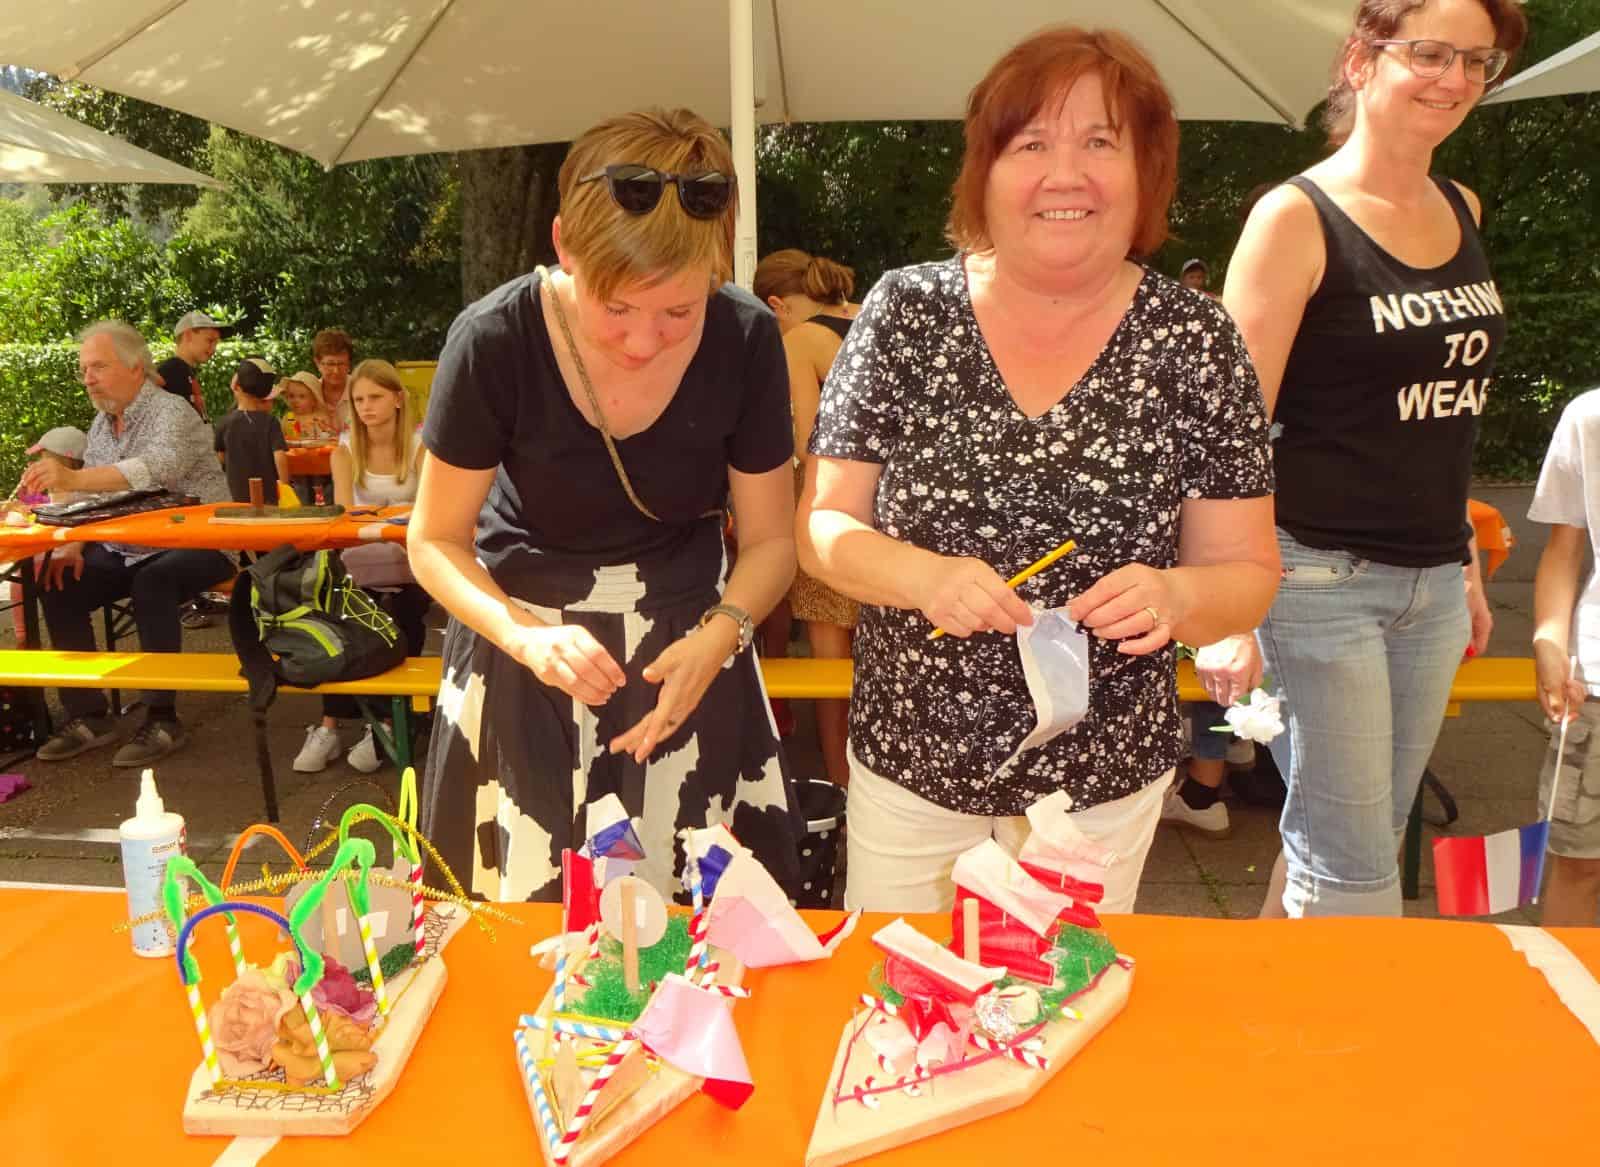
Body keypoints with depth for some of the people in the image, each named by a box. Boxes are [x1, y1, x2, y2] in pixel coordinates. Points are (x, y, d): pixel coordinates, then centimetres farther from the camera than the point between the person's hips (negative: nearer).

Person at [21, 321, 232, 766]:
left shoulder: (170, 411, -15)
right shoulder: (101, 423, 10)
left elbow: (160, 468, -36)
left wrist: (74, 478, -47)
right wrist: (72, 543, -9)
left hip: (194, 544, -8)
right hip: (124, 551, 8)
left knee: (151, 585, -33)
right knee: (58, 588, -10)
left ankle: (162, 717, -22)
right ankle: (88, 714, -3)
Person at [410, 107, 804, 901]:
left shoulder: (745, 340, -13)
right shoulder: (494, 341, -17)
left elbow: (769, 539, -2)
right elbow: (437, 542, -6)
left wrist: (719, 635, -22)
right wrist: (526, 634, -24)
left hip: (686, 651, 2)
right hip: (527, 654, -1)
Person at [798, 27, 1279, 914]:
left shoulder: (1195, 342, -8)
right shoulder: (904, 313, -7)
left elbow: (1247, 573, -3)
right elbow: (822, 527, -5)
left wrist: (1175, 595, -25)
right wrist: (924, 577, -24)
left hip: (1102, 782, 0)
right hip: (906, 767, 1)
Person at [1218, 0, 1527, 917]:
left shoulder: (1462, 210, 12)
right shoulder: (1296, 218, -9)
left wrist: (1466, 562, 19)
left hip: (1433, 582, 7)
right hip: (1323, 577, -7)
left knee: (1350, 835, 14)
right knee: (1355, 860, 1)